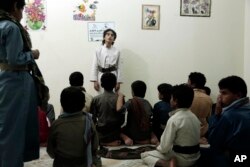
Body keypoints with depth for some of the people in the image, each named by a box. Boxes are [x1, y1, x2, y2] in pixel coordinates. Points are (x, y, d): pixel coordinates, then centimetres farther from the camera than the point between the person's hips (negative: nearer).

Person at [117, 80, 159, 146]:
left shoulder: (131, 102, -14)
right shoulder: (148, 103, 0)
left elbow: (119, 109, -32)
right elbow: (151, 122, 6)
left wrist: (121, 96, -16)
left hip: (134, 135, -4)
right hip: (146, 135, 4)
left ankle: (126, 138, -2)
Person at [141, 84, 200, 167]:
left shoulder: (174, 119, -22)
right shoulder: (194, 116, 2)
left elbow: (165, 147, -19)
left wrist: (158, 148, 4)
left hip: (182, 159, -8)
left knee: (144, 155, 5)